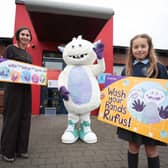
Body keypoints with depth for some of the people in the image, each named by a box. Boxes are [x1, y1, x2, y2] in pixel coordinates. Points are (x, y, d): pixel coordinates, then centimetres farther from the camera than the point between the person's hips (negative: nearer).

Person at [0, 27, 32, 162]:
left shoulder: (29, 55, 17)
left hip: (26, 88, 6)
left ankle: (21, 148, 21)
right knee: (12, 117, 0)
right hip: (13, 87, -6)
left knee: (25, 118, 7)